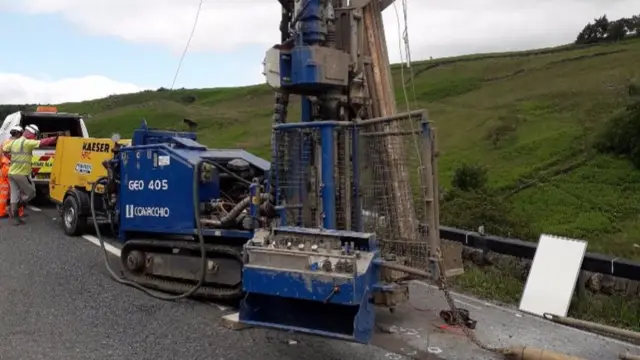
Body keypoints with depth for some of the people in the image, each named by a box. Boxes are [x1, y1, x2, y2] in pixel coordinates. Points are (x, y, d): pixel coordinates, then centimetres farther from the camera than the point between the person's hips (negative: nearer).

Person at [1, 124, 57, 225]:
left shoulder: (14, 142, 10)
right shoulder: (27, 142, -14)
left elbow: (4, 149, 25)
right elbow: (42, 142, -20)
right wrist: (55, 138, -16)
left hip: (12, 173, 8)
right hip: (22, 174, -8)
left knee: (15, 195, 9)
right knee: (31, 193, 9)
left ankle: (16, 217, 11)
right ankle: (14, 208, 7)